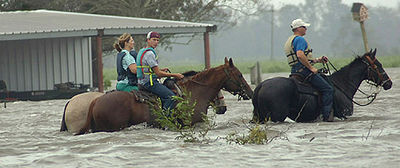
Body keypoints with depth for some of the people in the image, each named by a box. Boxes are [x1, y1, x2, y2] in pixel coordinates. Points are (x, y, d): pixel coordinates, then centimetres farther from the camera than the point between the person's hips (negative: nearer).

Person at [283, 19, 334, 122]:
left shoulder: (290, 40, 23)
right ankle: (327, 116, -17)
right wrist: (311, 68, -21)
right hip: (304, 70, -11)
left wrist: (318, 60, 23)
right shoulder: (299, 39, -10)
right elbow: (300, 55, -27)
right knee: (328, 89, -11)